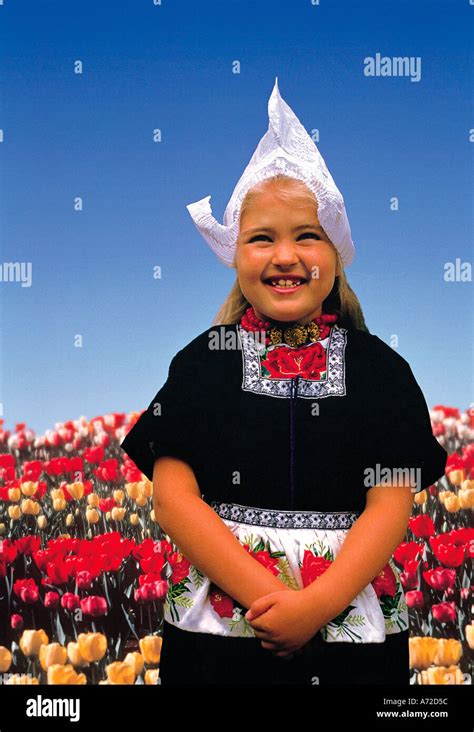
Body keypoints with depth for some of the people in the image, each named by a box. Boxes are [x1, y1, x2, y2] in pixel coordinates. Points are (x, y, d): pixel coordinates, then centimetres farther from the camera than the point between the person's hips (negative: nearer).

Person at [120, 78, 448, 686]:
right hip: (217, 631, 0)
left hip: (353, 630, 0)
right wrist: (265, 597, -17)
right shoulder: (201, 362, 0)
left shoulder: (379, 368, 0)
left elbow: (391, 506, -5)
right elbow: (172, 498, -7)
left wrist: (316, 604, -18)